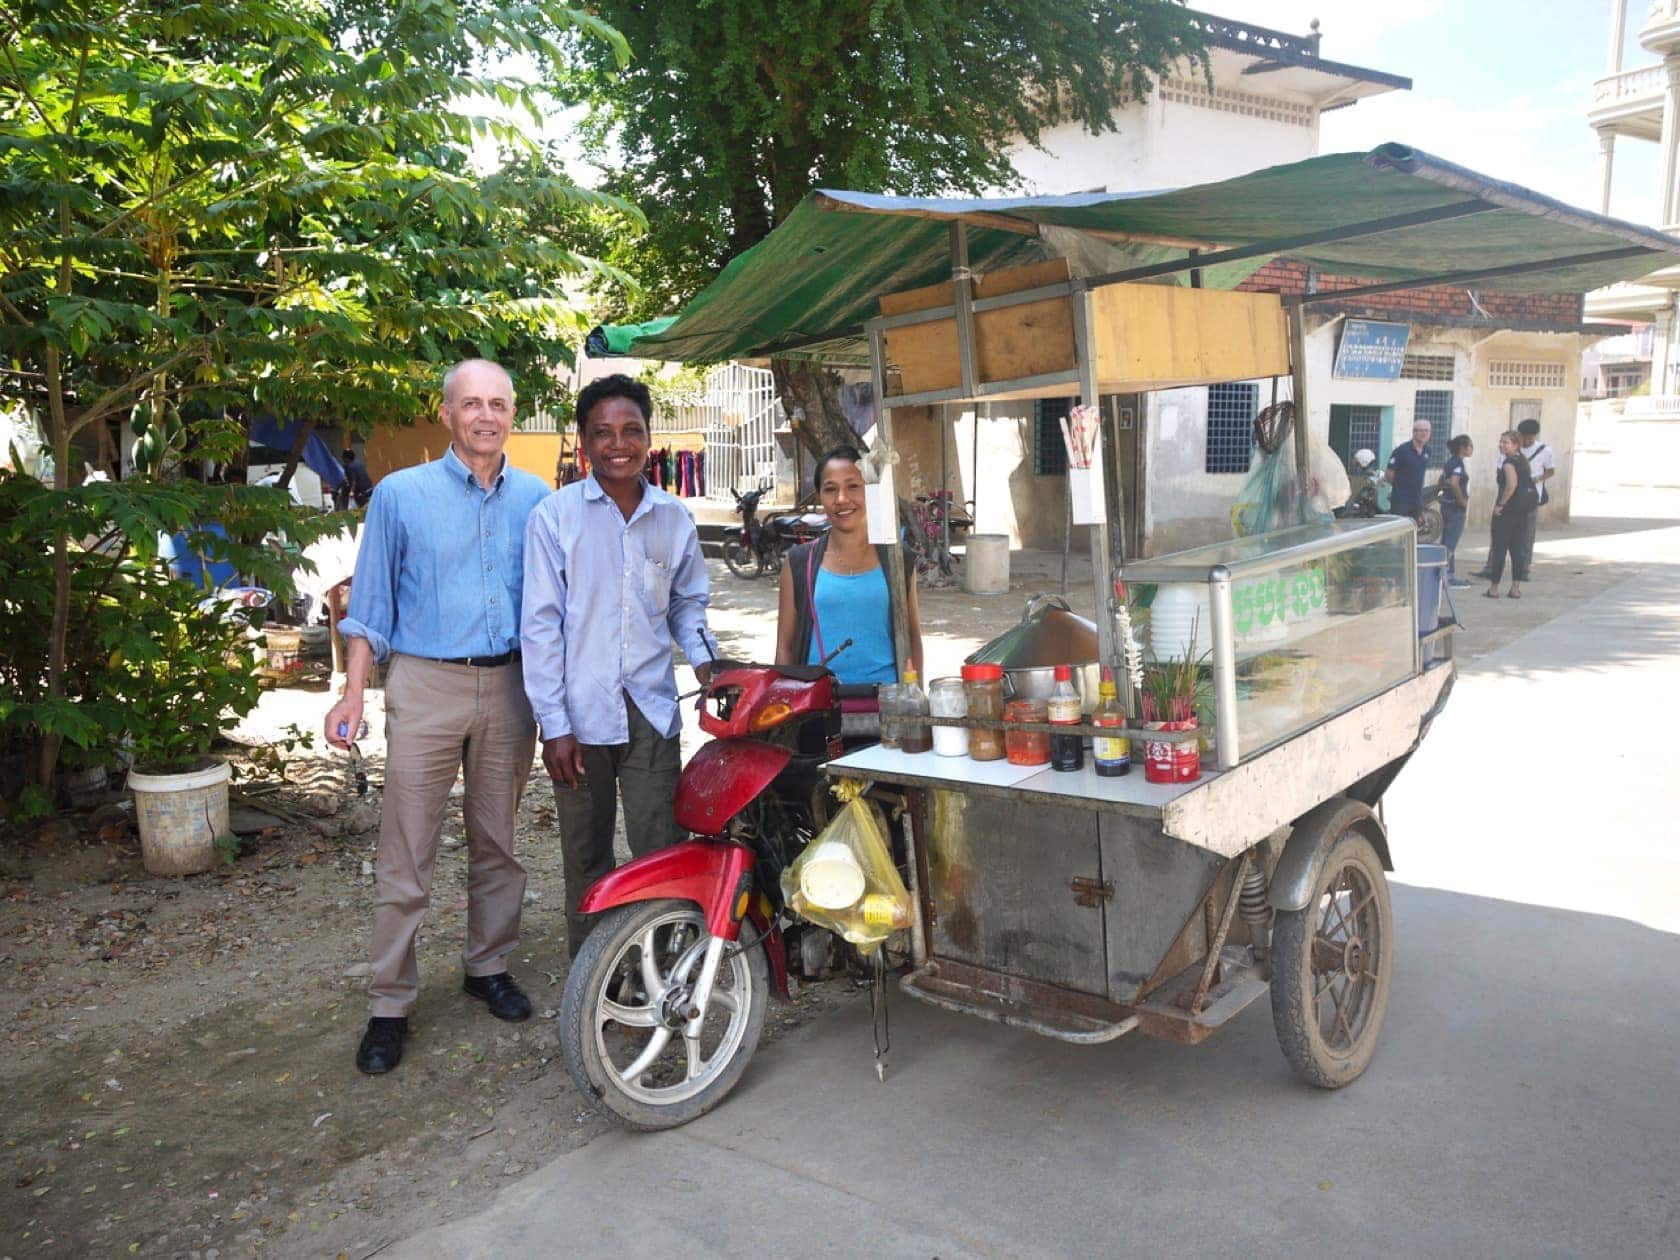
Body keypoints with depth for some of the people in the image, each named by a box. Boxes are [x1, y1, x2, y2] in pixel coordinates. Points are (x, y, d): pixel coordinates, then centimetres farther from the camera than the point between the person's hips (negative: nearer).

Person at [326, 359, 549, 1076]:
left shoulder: (536, 498, 8)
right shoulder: (400, 494, 2)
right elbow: (371, 605, 2)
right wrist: (353, 695, -6)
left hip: (510, 686, 3)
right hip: (426, 685, -2)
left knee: (497, 843, 13)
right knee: (405, 855, -1)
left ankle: (488, 967, 30)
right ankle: (390, 1004, 10)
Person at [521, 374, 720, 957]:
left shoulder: (673, 517, 8)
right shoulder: (556, 515, -2)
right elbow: (541, 624, -4)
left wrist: (703, 657, -1)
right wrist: (555, 723, -8)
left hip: (651, 711, 2)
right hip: (581, 714, -2)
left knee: (661, 854, -1)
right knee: (587, 859, 10)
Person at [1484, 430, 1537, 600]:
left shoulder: (1508, 462, -15)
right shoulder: (1523, 460, 14)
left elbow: (1511, 484, -28)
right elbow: (1526, 484, 19)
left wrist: (1500, 505, -20)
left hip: (1508, 510, -9)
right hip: (1524, 509, 9)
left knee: (1499, 548, -1)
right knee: (1517, 548, 11)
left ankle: (1494, 587, 2)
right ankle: (1516, 588, 11)